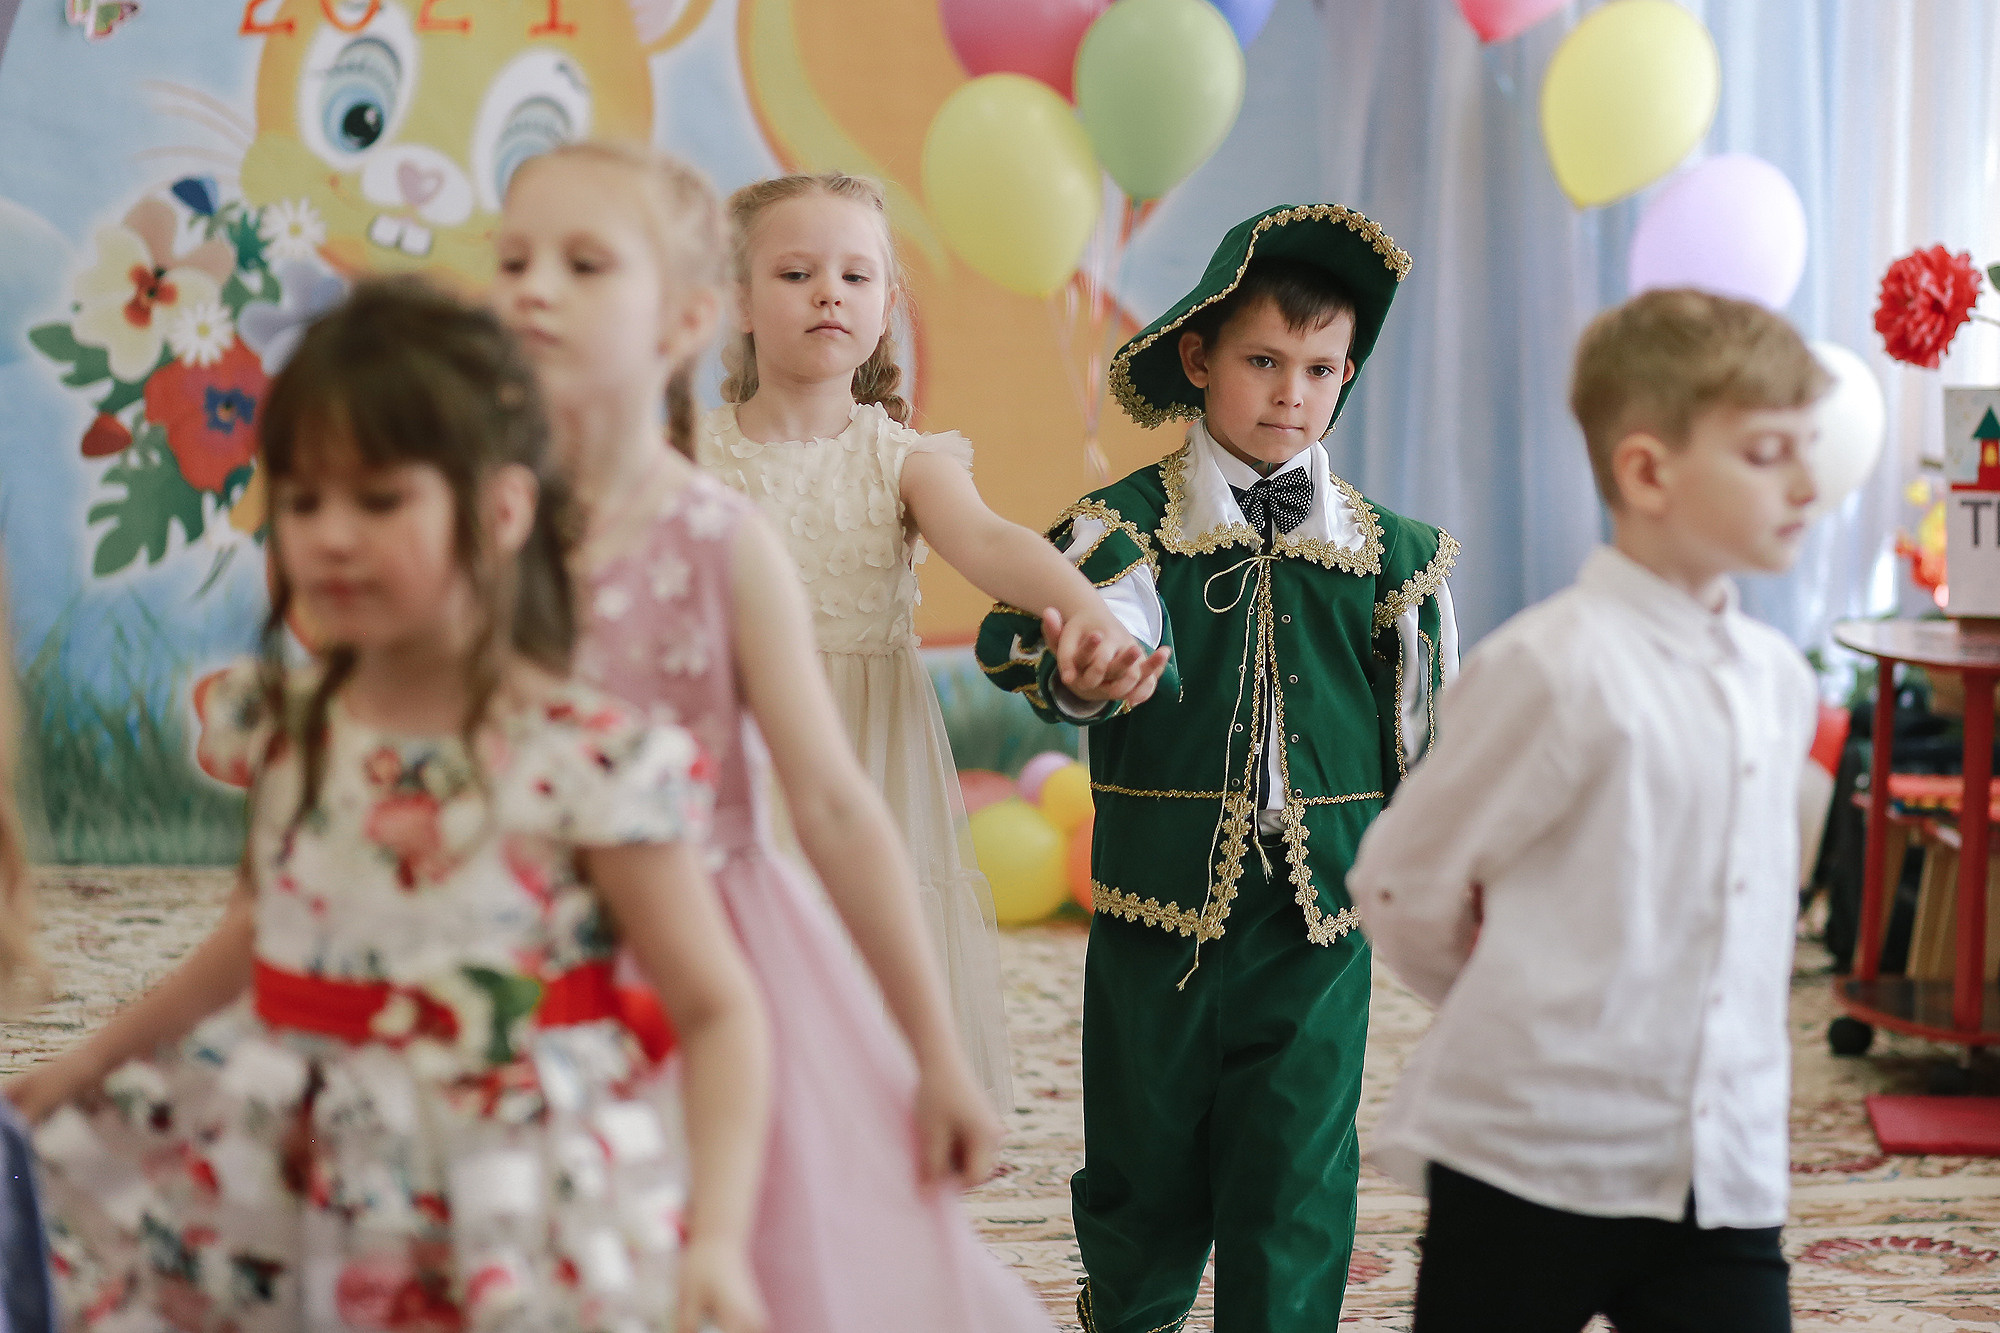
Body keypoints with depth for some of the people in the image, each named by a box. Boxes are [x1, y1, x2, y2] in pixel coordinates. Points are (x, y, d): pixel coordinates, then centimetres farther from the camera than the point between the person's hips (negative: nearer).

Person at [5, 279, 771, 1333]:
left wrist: (717, 1239, -21)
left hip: (517, 1231, -5)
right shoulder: (286, 729, 3)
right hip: (295, 1191, 6)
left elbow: (716, 1013, -10)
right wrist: (91, 1063, 28)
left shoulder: (587, 762, -15)